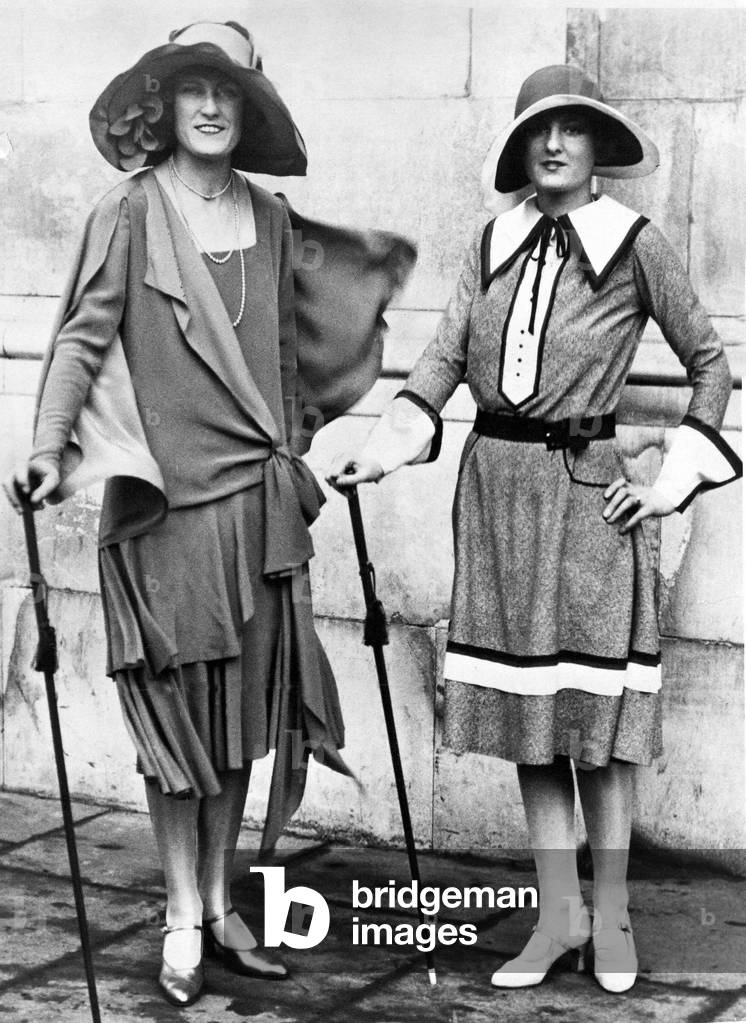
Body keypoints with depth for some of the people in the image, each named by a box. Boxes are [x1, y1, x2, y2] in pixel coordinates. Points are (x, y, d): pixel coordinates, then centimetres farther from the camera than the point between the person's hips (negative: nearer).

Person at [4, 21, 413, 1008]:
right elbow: (82, 337, -9)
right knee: (179, 709, 3)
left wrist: (297, 451, 24)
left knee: (243, 710, 10)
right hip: (166, 493, -4)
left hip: (259, 495, 5)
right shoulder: (131, 214, -5)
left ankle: (220, 903, 23)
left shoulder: (270, 219, 9)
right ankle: (183, 920, 15)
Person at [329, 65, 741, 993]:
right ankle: (559, 913, 18)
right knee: (524, 706, 7)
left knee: (594, 705, 0)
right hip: (494, 482, 4)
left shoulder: (636, 246, -3)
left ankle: (611, 917, 15)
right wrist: (381, 451, -12)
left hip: (583, 486, -4)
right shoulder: (494, 244, 8)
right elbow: (443, 359, 1)